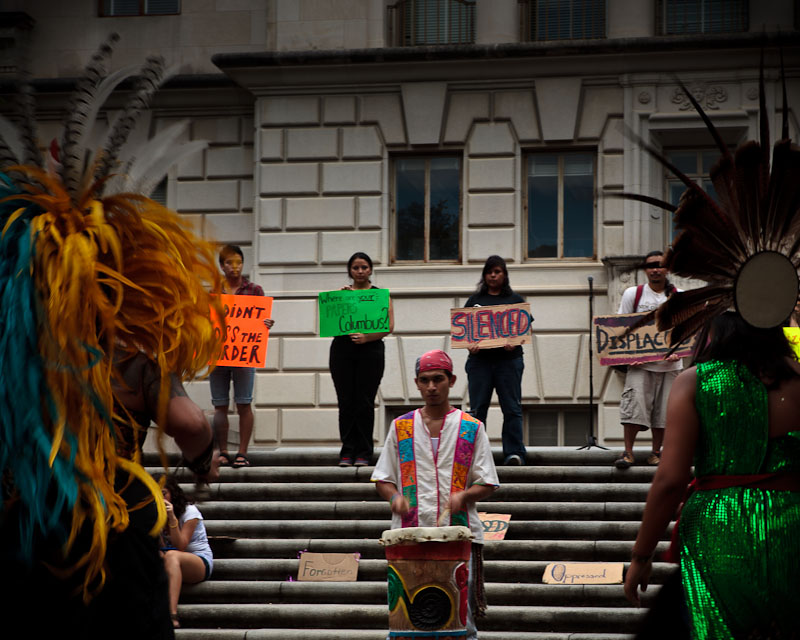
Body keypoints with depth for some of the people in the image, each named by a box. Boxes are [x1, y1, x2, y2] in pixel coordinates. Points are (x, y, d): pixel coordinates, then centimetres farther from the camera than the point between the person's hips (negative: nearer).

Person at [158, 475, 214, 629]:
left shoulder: (189, 511, -7)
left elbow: (180, 546, -15)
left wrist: (172, 518, -24)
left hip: (201, 560, -5)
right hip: (172, 564, 5)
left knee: (171, 556, -38)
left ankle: (173, 615, -58)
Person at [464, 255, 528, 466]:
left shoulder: (516, 300, 11)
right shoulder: (475, 300, 15)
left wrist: (514, 343, -16)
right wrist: (469, 344, -11)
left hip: (508, 359, -1)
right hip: (480, 359, 1)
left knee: (511, 408, -5)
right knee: (477, 408, -1)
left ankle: (514, 453, -6)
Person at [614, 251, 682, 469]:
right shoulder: (633, 294, 4)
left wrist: (677, 352, -9)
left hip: (669, 363, 1)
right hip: (640, 362, -1)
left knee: (663, 409, 2)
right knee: (634, 402, -13)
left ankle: (656, 452, 14)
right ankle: (628, 452, -8)